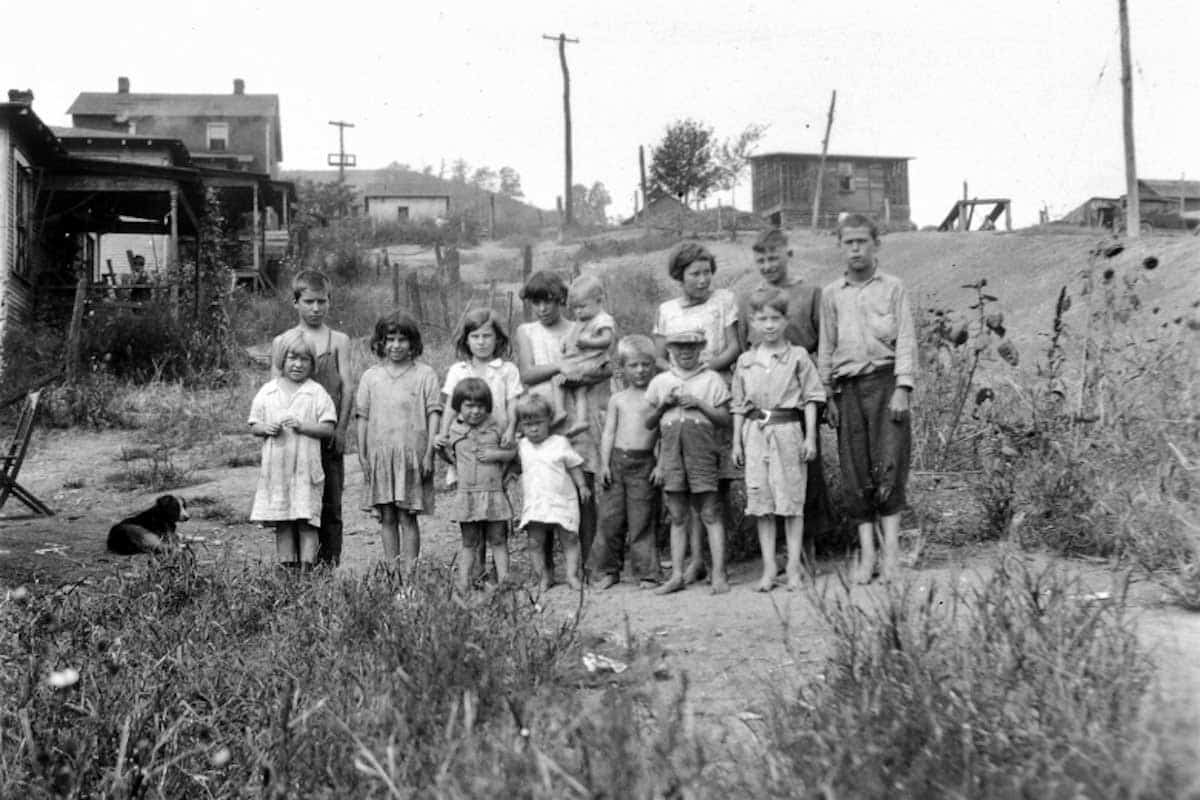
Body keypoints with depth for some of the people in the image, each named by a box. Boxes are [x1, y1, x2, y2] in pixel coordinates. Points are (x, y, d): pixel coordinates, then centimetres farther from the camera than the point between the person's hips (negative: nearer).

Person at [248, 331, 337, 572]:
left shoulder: (317, 392, 1)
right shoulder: (267, 391, 9)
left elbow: (328, 428, -3)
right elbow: (253, 426, 12)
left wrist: (302, 426, -16)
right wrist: (265, 428, -9)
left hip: (306, 466, -3)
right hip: (275, 466, 3)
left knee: (306, 520, -5)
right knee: (282, 521, 6)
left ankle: (306, 567, -3)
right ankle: (287, 567, 12)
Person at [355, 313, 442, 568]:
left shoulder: (425, 374, 2)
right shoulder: (370, 376, 9)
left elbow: (433, 414, -1)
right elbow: (363, 417, 11)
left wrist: (429, 453, -8)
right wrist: (362, 455, 6)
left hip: (412, 455, -3)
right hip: (379, 454, 3)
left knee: (407, 517, -2)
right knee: (387, 517, 7)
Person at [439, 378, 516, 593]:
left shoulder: (495, 428, 3)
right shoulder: (454, 431, 5)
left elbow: (513, 453, 5)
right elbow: (446, 453, 23)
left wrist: (497, 454, -9)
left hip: (494, 493, -1)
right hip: (467, 494, 1)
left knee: (498, 540, 5)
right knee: (469, 543, 7)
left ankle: (503, 581, 7)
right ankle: (463, 586, 8)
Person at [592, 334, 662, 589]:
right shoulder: (617, 399, 12)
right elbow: (608, 433, 10)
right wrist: (604, 463, 0)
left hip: (644, 463, -3)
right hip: (617, 460, 3)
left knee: (642, 521, -2)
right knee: (609, 518, 3)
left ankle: (647, 574, 5)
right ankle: (608, 571, 15)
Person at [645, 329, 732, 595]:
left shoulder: (711, 379, 8)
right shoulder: (660, 381, 14)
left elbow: (724, 419, 4)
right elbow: (649, 424, 15)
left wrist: (699, 404, -8)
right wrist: (663, 405, -3)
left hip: (702, 446, -2)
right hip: (671, 448, 2)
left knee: (710, 514, -5)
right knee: (677, 517, 5)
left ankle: (719, 575, -4)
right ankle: (677, 575, 9)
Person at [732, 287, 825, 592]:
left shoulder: (798, 356, 1)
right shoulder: (745, 361, 10)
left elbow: (811, 397, 1)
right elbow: (739, 405, 14)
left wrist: (810, 437, -5)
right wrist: (736, 442, 10)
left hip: (788, 429, -3)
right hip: (755, 432, 3)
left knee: (791, 501, 0)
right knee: (761, 502, 4)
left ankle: (793, 567, 7)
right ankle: (769, 568, 10)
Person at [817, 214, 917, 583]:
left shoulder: (892, 287, 6)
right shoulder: (831, 293, 13)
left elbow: (906, 340, 1)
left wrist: (902, 389, -8)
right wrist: (828, 394, 10)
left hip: (885, 380, -3)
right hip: (849, 386, 3)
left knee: (889, 462, -11)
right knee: (855, 471, -1)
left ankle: (891, 548, -7)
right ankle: (866, 552, 4)